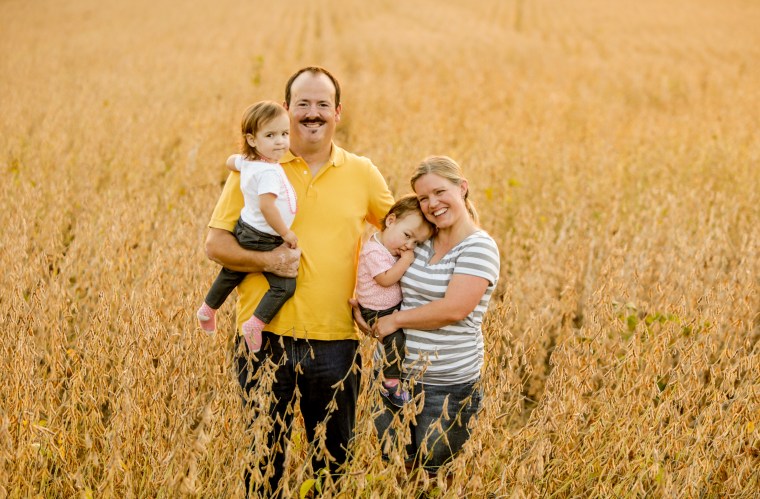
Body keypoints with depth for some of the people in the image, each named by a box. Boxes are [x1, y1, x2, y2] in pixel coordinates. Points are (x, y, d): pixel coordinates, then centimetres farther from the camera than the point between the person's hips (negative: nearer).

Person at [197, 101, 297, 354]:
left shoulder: (248, 162, -1)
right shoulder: (270, 172, -29)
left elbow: (231, 161, 21)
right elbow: (266, 206, -36)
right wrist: (286, 233, -24)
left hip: (245, 230, 10)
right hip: (263, 240, -10)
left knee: (232, 273, 29)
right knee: (284, 285, -9)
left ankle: (208, 309, 48)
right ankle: (255, 324, -13)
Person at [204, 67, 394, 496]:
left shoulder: (363, 173, 5)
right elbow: (216, 243, 0)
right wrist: (266, 260, -18)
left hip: (336, 340, 2)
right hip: (267, 335, -1)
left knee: (334, 457, 12)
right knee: (264, 452, 8)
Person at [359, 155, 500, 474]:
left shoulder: (479, 247, -11)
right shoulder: (418, 241, 7)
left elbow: (454, 309, -21)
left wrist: (395, 320, -13)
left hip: (449, 387, -6)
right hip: (399, 375, 6)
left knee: (431, 470, 7)